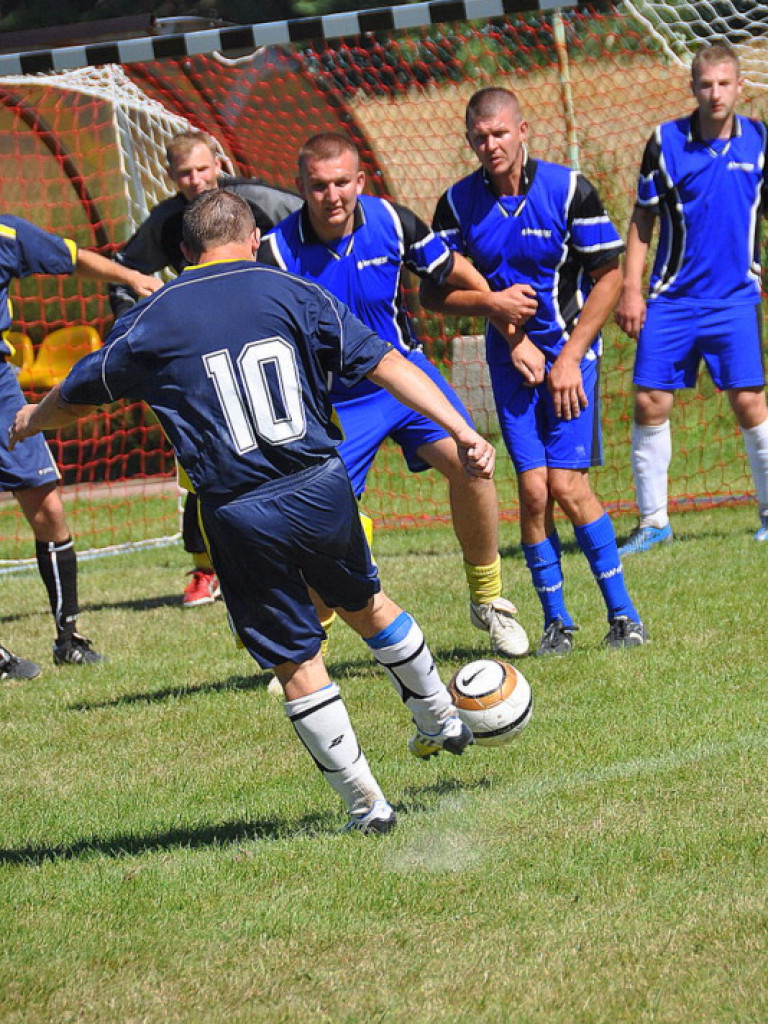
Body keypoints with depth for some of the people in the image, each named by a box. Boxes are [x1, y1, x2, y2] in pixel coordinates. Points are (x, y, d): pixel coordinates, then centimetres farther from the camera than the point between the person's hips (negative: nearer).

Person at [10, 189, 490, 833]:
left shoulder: (151, 322, 4)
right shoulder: (293, 295, 4)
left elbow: (76, 398, 19)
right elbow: (386, 365, -4)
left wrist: (30, 420, 41)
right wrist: (461, 431, -5)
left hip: (240, 517, -2)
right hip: (323, 490, 2)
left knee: (297, 664, 9)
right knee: (365, 602, 28)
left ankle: (366, 804, 14)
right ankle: (442, 720, 45)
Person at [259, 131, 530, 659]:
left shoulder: (392, 221, -10)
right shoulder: (278, 251, -18)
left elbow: (456, 273, 6)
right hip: (335, 401, -2)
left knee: (470, 464, -19)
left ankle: (488, 598, 3)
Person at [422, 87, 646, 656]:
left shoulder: (569, 191, -9)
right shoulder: (458, 203, -2)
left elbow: (609, 278, -4)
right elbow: (434, 292, 5)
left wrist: (570, 358, -10)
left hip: (570, 351, -2)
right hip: (511, 360, 2)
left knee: (567, 484, -13)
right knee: (532, 488, -7)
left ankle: (622, 612, 0)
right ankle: (556, 621, 7)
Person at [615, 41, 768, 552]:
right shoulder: (665, 141, 0)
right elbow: (643, 220, 6)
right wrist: (631, 288, 1)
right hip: (673, 298, 1)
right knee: (650, 403, -1)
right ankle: (653, 521, 10)